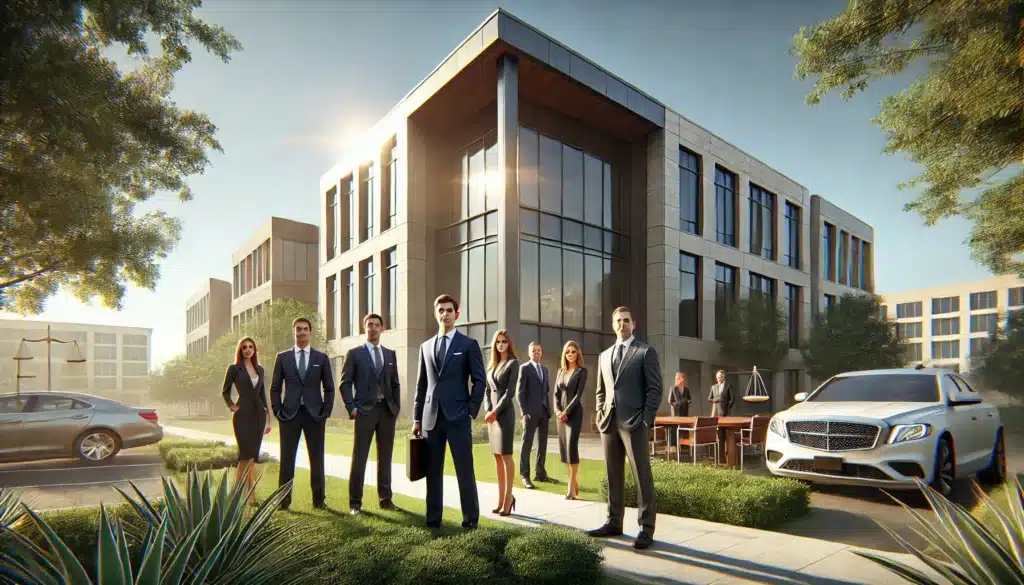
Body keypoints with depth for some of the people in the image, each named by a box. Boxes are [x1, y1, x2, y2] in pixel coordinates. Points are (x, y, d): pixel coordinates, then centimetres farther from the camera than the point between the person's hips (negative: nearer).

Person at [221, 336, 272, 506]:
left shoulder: (259, 369, 11)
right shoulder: (234, 368, 0)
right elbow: (225, 391, 6)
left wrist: (268, 418, 13)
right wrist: (232, 406, -6)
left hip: (259, 414, 4)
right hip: (243, 415, -4)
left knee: (252, 456, 5)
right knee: (247, 455, -10)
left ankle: (250, 496, 10)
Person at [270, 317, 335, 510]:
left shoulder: (321, 358, 7)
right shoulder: (283, 357, 7)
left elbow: (329, 388, 8)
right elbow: (275, 388, 8)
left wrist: (326, 412, -2)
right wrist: (277, 411, -2)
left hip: (315, 414, 0)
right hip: (290, 414, 0)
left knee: (317, 458, 4)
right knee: (287, 458, 3)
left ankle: (319, 499, 13)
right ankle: (284, 499, 11)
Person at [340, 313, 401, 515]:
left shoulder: (390, 354, 13)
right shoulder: (354, 353, 3)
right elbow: (345, 383, 0)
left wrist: (396, 406, 5)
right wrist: (351, 407, -9)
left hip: (387, 410, 4)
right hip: (365, 410, -3)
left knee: (385, 457, 8)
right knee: (359, 457, -1)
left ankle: (385, 498, 17)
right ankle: (355, 502, 7)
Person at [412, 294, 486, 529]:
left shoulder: (469, 344, 2)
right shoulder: (426, 346, 14)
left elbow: (479, 381, -1)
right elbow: (421, 384, 14)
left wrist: (471, 411, -8)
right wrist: (417, 418, 10)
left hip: (458, 417, -4)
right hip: (432, 417, 4)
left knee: (465, 470, 0)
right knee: (433, 470, 8)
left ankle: (470, 519, 10)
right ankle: (433, 518, 18)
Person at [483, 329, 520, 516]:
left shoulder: (513, 363, -3)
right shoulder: (492, 365, 15)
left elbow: (510, 391, -11)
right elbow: (487, 390, 13)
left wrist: (496, 411, -14)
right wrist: (488, 410, -3)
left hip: (505, 412, -6)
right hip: (492, 413, 6)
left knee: (506, 455, -6)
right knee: (497, 456, 7)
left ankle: (508, 497, 0)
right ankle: (501, 498, 11)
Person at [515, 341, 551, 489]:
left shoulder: (545, 369, 17)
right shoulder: (524, 368, -2)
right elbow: (519, 392, -8)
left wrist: (549, 409, 10)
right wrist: (524, 411, -15)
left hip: (544, 412, 6)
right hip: (531, 412, -6)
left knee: (542, 443, 9)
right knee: (527, 443, -3)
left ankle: (540, 473, 17)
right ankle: (524, 476, 0)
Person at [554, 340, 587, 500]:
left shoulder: (582, 371, -3)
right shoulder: (561, 371, 12)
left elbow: (578, 394, -11)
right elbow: (556, 393, 9)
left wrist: (566, 411, -16)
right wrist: (557, 410, -7)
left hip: (574, 412, -6)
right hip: (561, 413, 6)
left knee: (571, 446, -11)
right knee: (564, 448, 6)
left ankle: (571, 487, -6)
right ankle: (574, 482, 17)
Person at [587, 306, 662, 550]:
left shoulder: (646, 352, 0)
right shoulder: (604, 355, 17)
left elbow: (655, 389, -5)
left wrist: (646, 420, -13)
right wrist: (601, 416, 8)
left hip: (634, 423, -5)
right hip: (609, 422, 6)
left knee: (642, 476, -1)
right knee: (613, 476, 12)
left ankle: (646, 529, 6)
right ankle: (614, 523, 22)